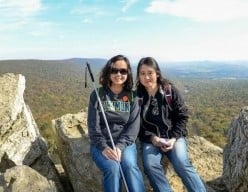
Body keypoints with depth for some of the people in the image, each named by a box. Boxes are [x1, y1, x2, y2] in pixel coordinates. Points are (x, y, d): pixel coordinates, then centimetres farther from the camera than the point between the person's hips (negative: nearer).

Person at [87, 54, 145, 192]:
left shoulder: (132, 97, 5)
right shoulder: (97, 95, 1)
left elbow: (133, 126, -3)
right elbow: (93, 125, -4)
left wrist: (120, 146, -18)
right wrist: (103, 146, -19)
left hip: (125, 143, 1)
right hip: (101, 144, -1)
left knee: (130, 166, -29)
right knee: (113, 168, -29)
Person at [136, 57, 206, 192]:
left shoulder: (170, 90, -1)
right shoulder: (137, 95, -1)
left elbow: (182, 116, 1)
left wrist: (174, 138, -11)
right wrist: (151, 138, -14)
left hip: (173, 135, 0)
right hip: (150, 138, 1)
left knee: (182, 164, -25)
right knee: (150, 165, -27)